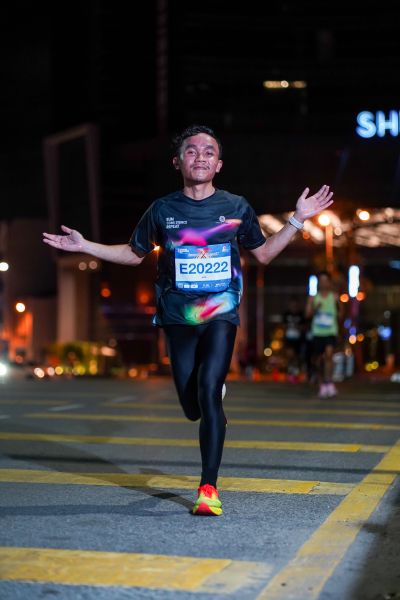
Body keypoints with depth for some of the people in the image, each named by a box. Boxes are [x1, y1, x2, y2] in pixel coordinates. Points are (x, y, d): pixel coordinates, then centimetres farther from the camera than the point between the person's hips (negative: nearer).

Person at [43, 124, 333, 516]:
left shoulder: (236, 207, 3)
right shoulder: (163, 210, 3)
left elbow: (264, 253, 16)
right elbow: (134, 254, 17)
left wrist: (298, 220, 6)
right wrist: (84, 246, 7)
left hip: (221, 315, -1)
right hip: (178, 319, 2)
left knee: (208, 393, -21)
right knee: (193, 409, 5)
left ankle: (208, 488, -14)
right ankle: (215, 398, 45)